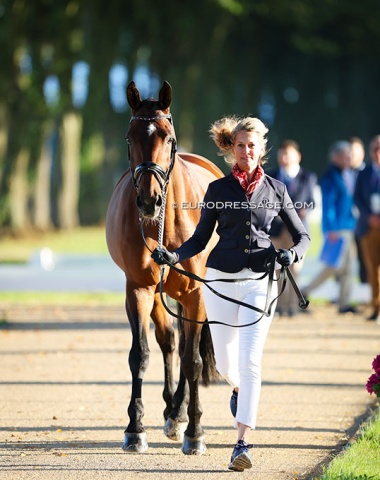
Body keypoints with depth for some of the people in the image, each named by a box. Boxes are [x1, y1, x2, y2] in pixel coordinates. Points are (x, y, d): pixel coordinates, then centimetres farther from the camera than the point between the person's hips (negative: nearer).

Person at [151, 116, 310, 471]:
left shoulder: (276, 189, 5)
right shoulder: (218, 190, 5)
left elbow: (302, 235, 10)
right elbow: (201, 238, 9)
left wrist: (292, 253, -12)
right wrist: (174, 256, -9)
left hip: (260, 282, -1)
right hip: (220, 280, 2)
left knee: (250, 361, -13)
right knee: (224, 362, 10)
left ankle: (242, 443, -14)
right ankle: (239, 388, 48)